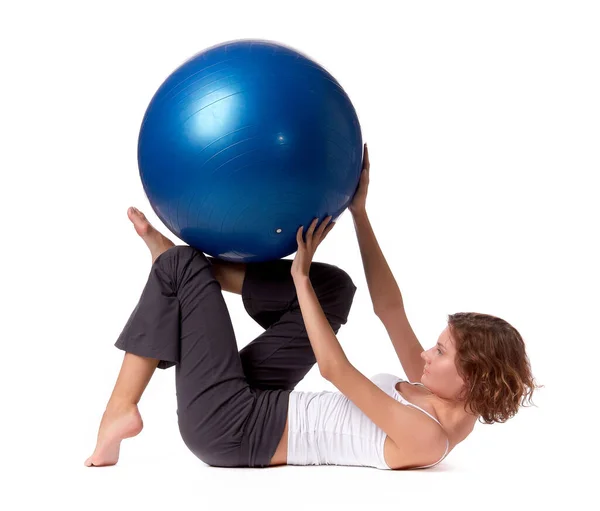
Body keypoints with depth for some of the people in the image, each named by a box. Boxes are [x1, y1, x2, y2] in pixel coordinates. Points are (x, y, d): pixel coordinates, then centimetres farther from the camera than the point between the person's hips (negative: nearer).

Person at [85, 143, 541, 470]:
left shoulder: (426, 437, -24)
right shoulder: (443, 400, 2)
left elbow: (336, 369, -23)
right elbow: (389, 308, 4)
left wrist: (300, 276, -16)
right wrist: (360, 212, 0)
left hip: (228, 428, -9)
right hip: (259, 410, 9)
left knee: (181, 266, -9)